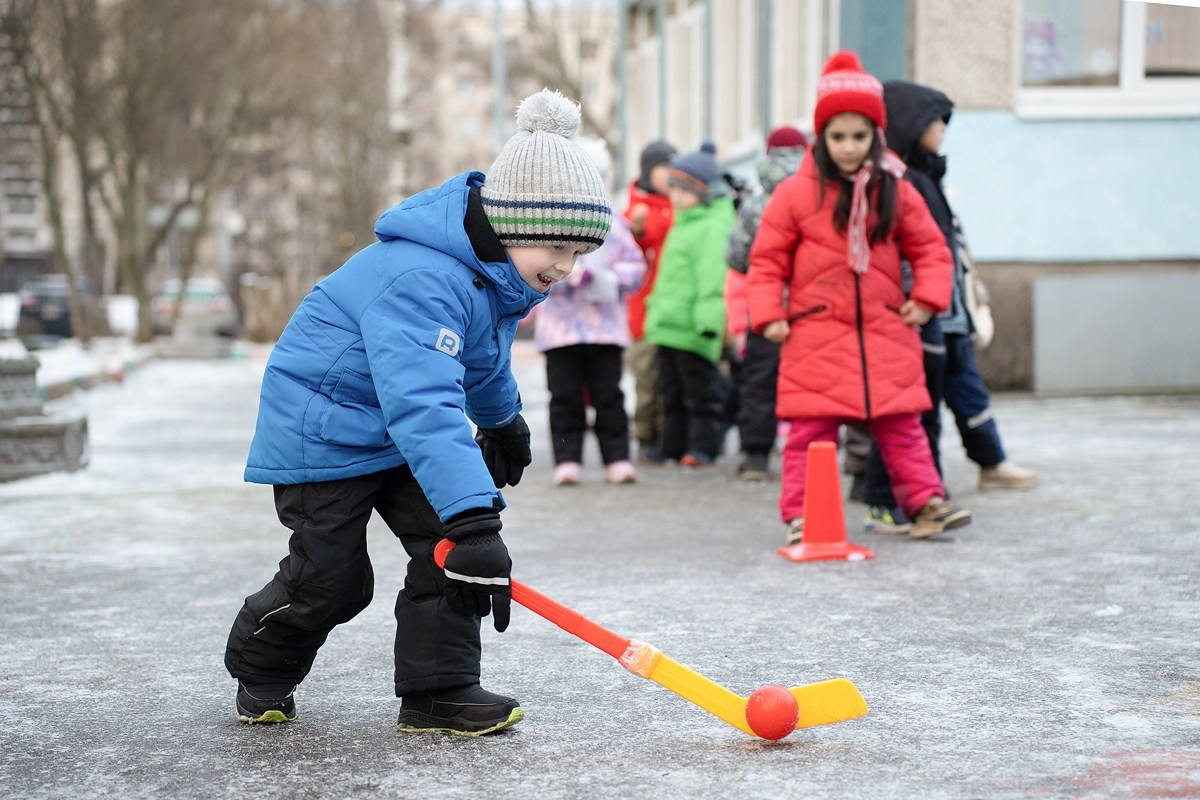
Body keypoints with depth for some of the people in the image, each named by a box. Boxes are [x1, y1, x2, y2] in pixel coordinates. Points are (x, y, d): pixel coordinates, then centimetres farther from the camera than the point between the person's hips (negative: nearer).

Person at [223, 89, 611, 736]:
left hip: (406, 426, 8)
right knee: (330, 580, -2)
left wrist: (502, 420, 35)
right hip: (324, 427, -8)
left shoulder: (499, 269, -4)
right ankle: (259, 669, 27)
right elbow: (424, 404, -47)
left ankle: (437, 693, 1)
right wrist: (473, 517, -54)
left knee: (450, 546, -7)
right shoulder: (418, 277, -36)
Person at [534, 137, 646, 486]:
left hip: (606, 324, 1)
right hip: (561, 324, -1)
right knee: (565, 396, 1)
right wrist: (571, 273, -20)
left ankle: (617, 458, 6)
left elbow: (635, 266, 7)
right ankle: (568, 460, 6)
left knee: (608, 395, 2)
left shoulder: (614, 224, 11)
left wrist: (613, 278, -13)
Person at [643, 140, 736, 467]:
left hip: (691, 329, -10)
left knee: (700, 391, -3)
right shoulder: (683, 224, 19)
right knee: (672, 392, 15)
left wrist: (709, 319, -26)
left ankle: (702, 447, 0)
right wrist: (655, 305, 28)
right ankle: (672, 446, 21)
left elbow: (712, 278, -20)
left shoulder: (712, 228, -12)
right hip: (668, 326, 10)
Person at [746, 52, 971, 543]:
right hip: (814, 335, -2)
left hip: (886, 332, 2)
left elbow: (930, 248, 14)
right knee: (810, 429, -1)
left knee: (902, 425, 6)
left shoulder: (896, 192, 6)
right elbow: (767, 258, 2)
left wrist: (926, 298, 1)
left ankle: (925, 502, 12)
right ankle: (801, 516, 4)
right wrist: (768, 314, -6)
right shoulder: (795, 194, -3)